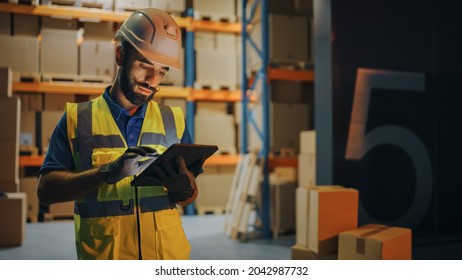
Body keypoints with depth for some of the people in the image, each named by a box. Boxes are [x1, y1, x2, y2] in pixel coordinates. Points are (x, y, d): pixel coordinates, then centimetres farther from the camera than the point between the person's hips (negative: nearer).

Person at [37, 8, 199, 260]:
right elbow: (46, 190, -7)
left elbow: (190, 197, 8)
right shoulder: (77, 118, 0)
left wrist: (182, 188, -14)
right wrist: (107, 172, -21)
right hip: (102, 257, -2)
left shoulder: (173, 120, 6)